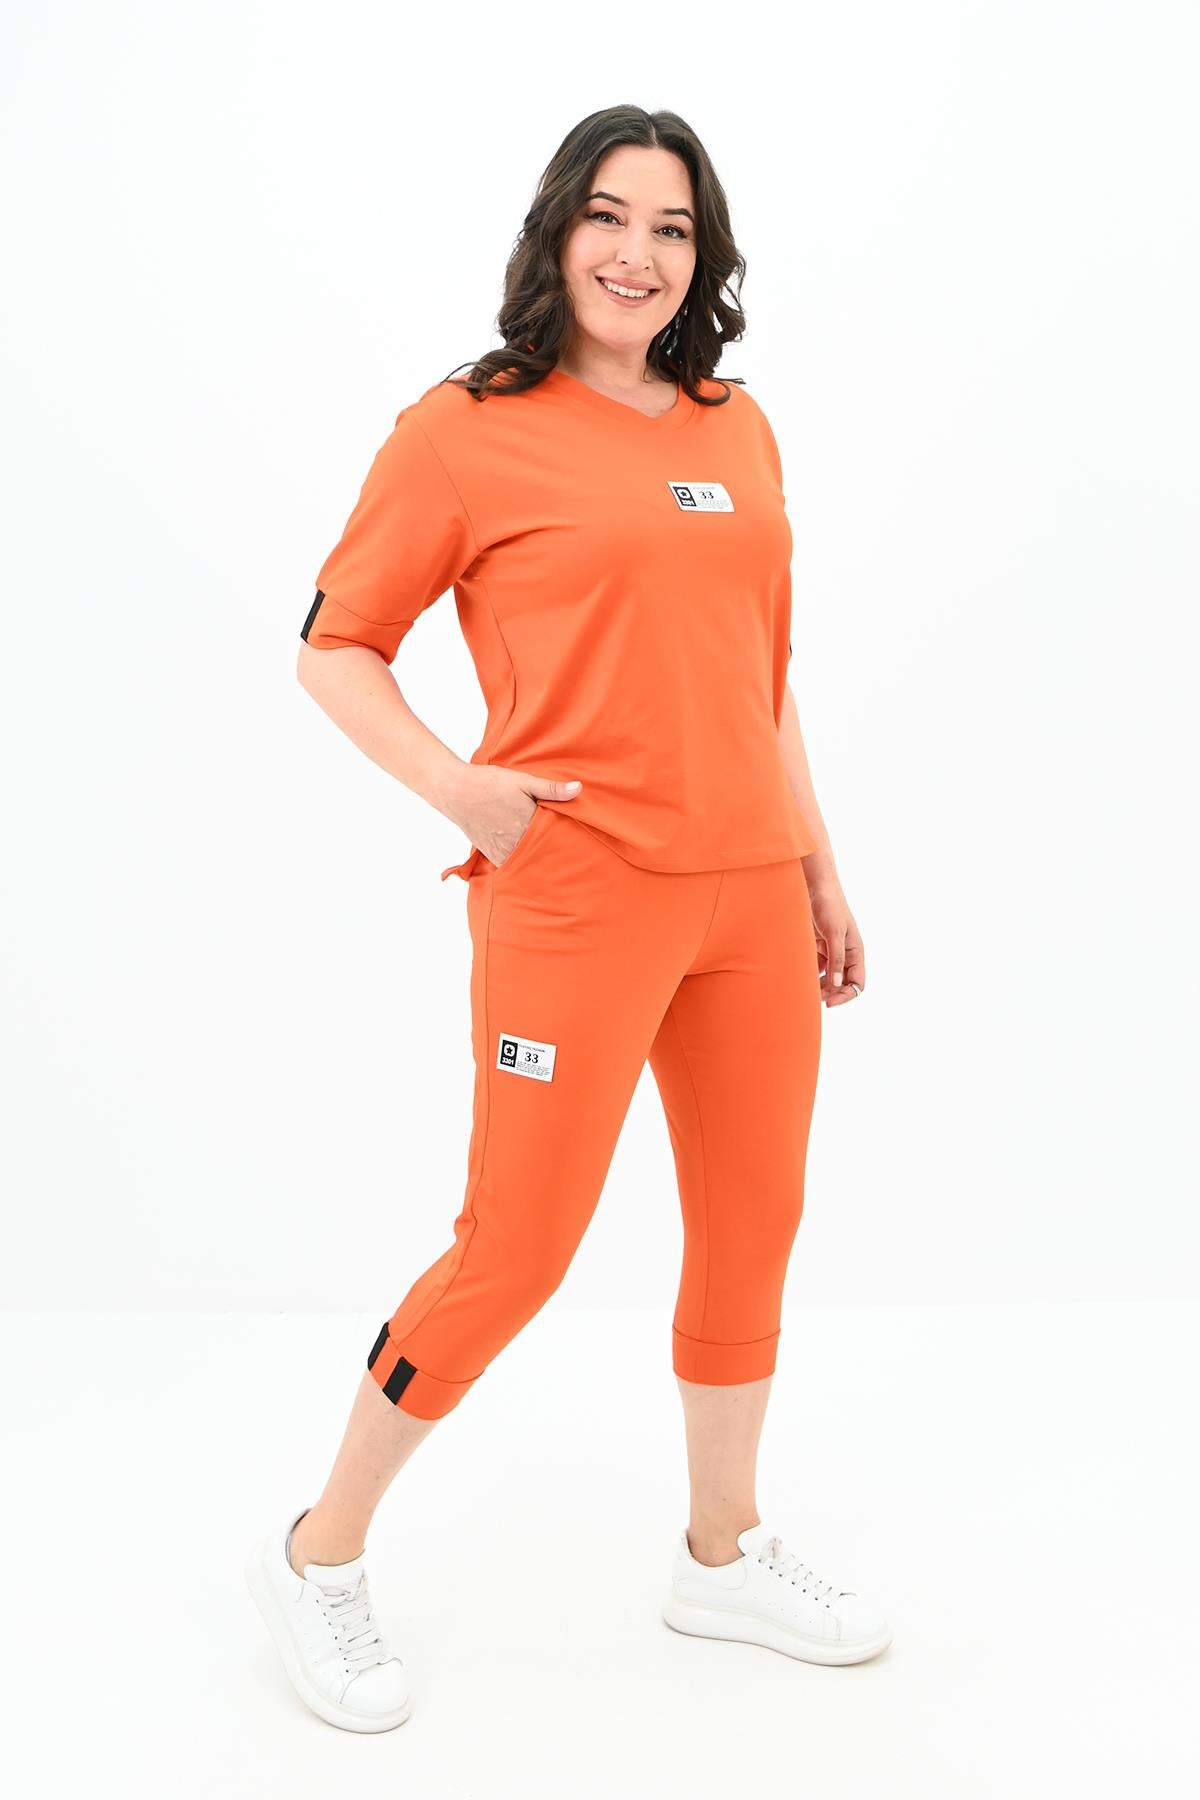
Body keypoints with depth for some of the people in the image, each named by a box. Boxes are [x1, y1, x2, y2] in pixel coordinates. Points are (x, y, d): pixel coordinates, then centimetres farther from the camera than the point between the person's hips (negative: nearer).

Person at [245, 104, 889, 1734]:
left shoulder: (738, 430, 12)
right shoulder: (467, 431, -4)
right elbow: (336, 644, 0)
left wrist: (820, 873, 17)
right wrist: (453, 786, -14)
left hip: (748, 893, 6)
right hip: (577, 896, -6)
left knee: (753, 1228, 14)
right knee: (515, 1249, -1)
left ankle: (726, 1555, 35)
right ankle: (317, 1561, 21)